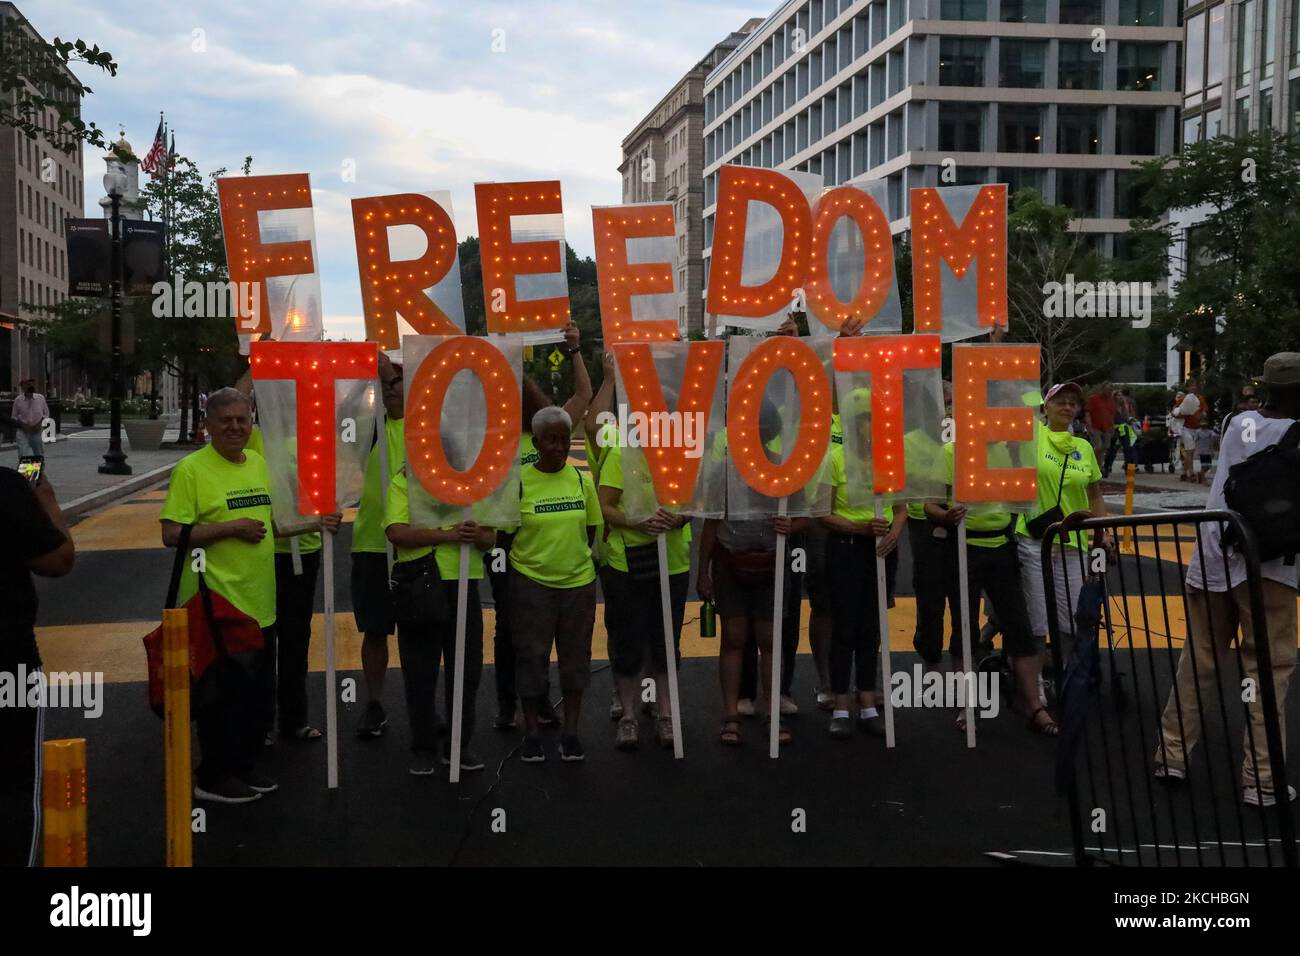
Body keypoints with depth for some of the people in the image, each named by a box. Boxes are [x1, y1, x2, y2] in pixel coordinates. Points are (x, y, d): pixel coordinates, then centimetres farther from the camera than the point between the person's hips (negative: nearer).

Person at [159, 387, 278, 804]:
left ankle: (244, 766, 32)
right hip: (218, 604, -7)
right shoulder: (191, 469, -12)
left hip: (259, 603, 7)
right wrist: (231, 527, -21)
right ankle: (213, 777, 18)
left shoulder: (260, 463, 9)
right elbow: (172, 534, -17)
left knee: (253, 689, 17)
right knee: (221, 692, 3)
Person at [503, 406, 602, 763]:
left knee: (575, 654, 9)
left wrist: (576, 556, 7)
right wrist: (527, 559, -3)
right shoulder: (518, 482, -8)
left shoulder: (581, 480, 3)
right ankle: (532, 732, 17)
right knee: (531, 655, 4)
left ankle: (571, 731, 20)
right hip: (531, 582, -3)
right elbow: (506, 534, -2)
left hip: (578, 581, 3)